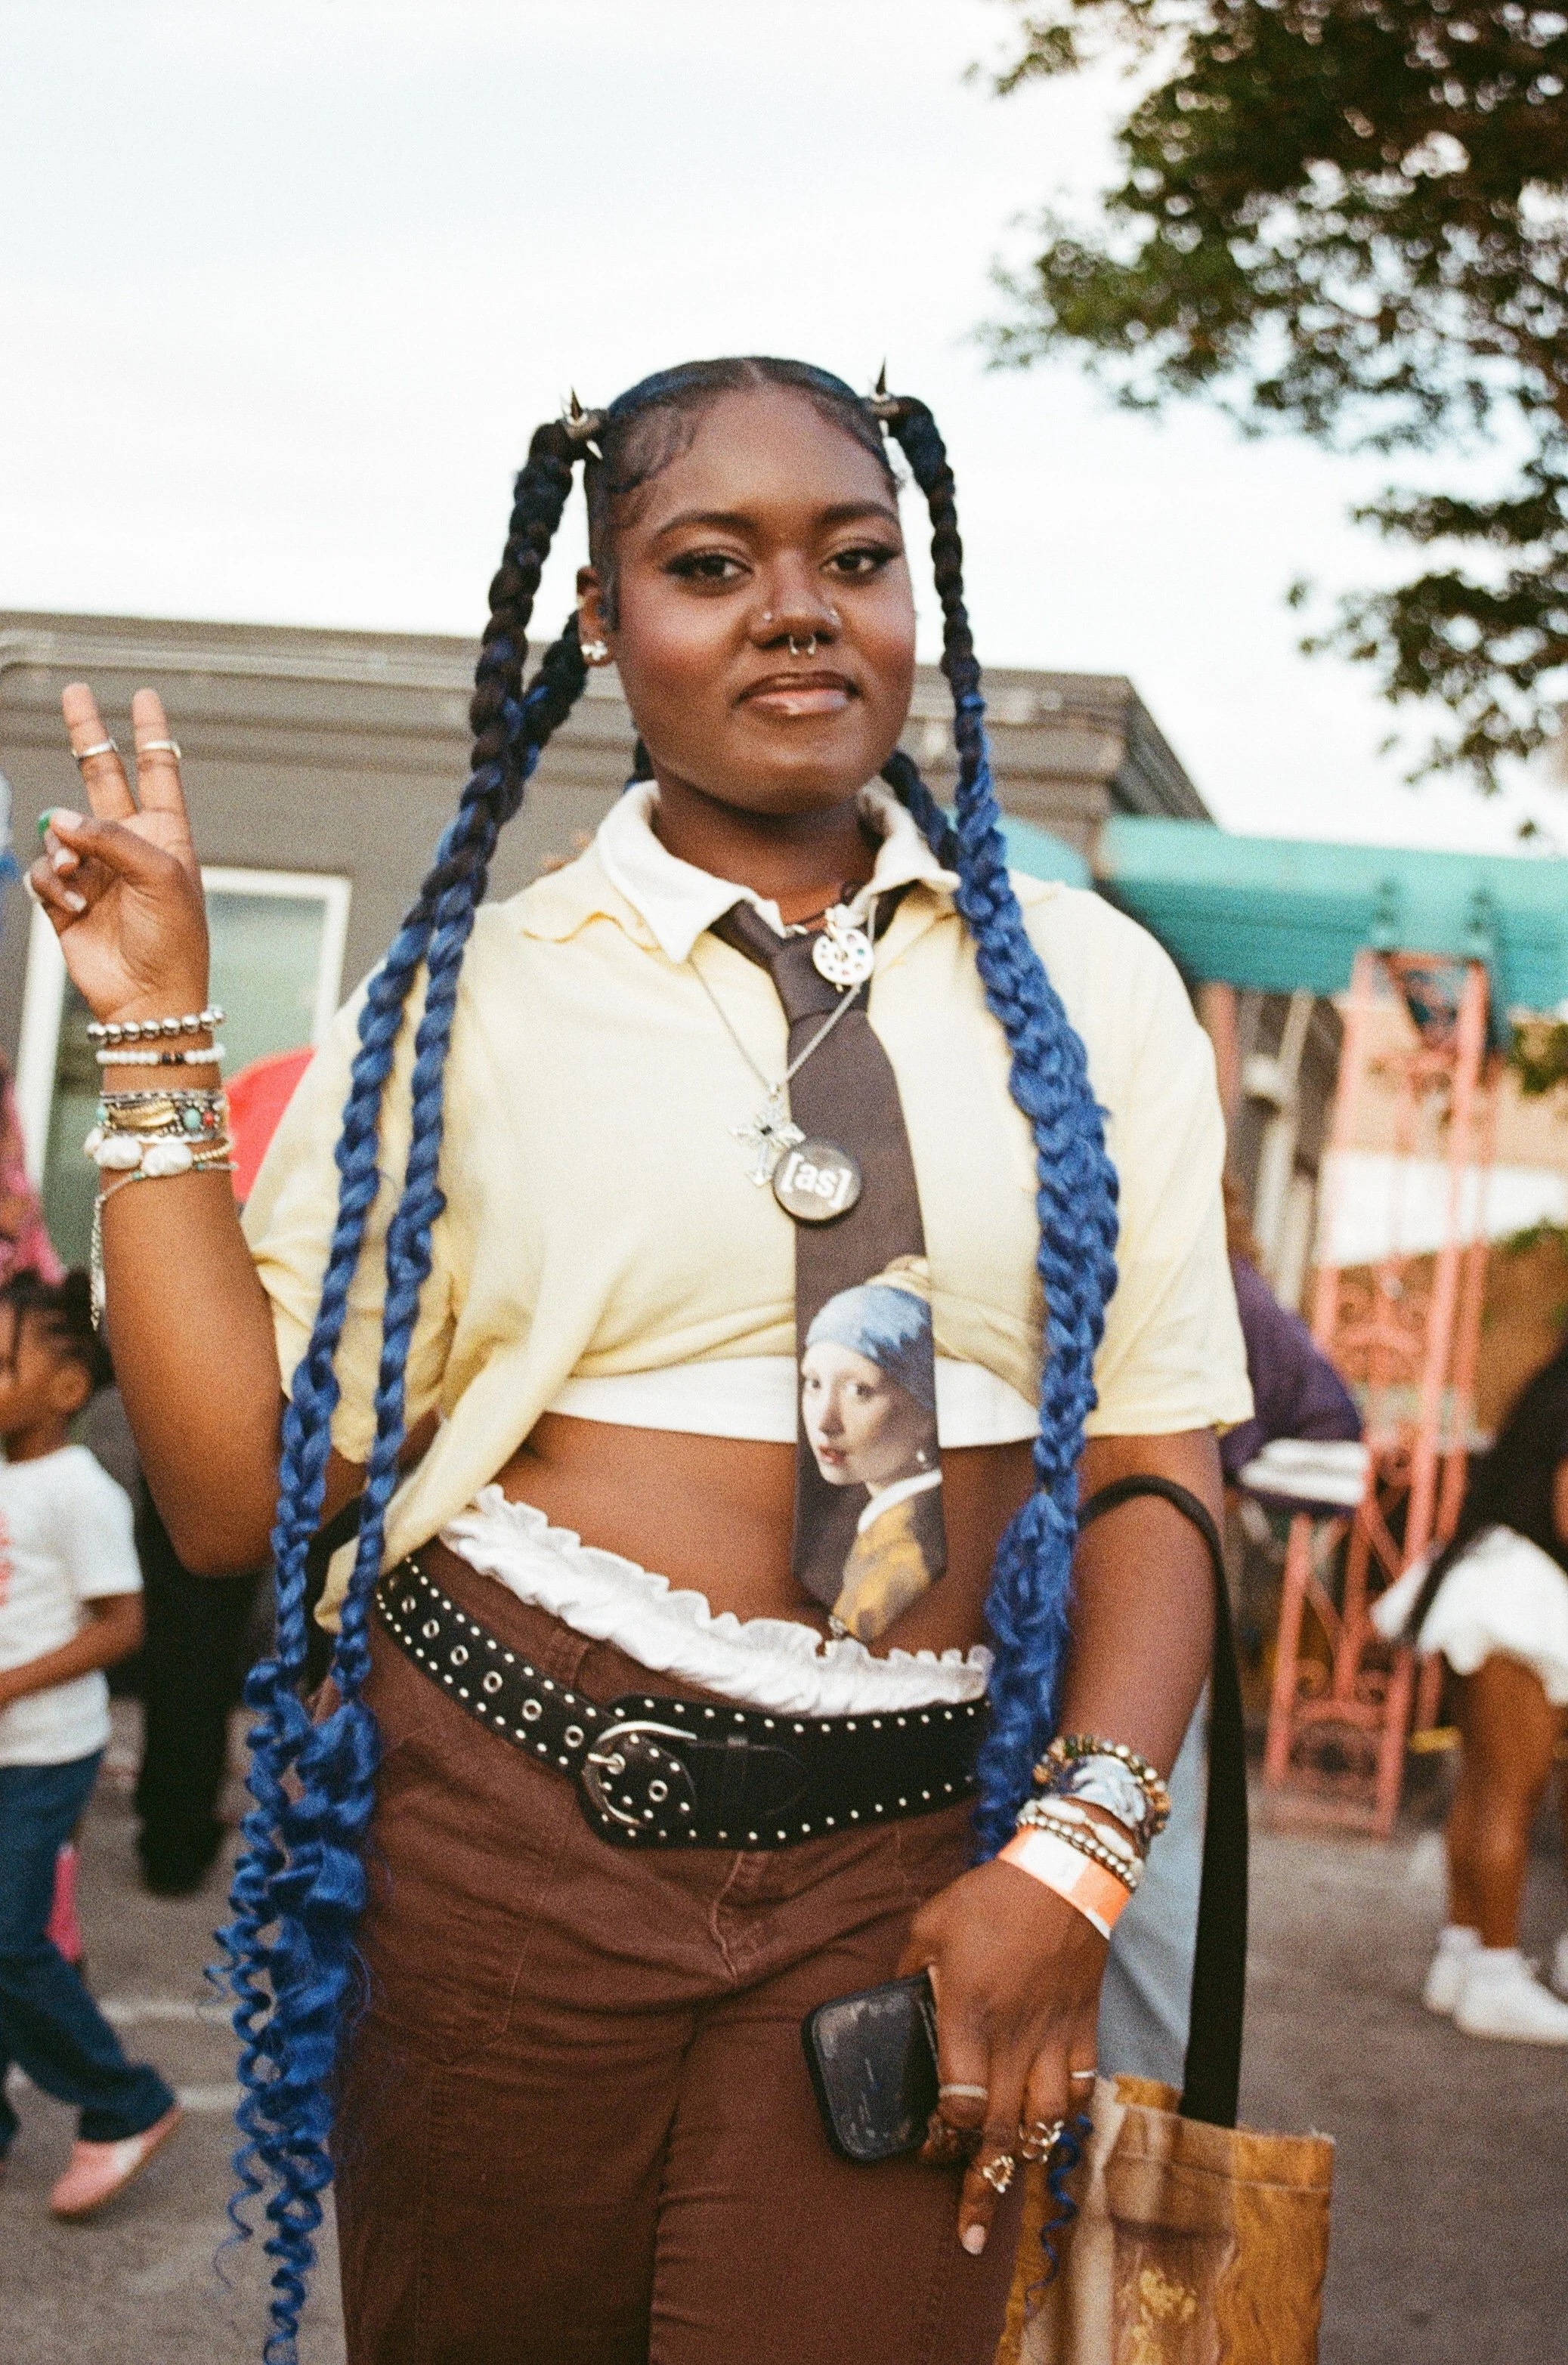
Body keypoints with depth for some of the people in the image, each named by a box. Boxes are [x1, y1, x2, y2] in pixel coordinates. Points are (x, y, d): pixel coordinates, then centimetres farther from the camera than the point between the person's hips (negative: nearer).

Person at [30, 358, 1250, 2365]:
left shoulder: (1086, 986, 7)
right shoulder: (461, 997, 4)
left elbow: (1158, 1466, 4)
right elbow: (239, 1492, -1)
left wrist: (1072, 1856, -11)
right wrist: (155, 1031, -3)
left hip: (908, 1872, 1)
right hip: (503, 1816, 0)